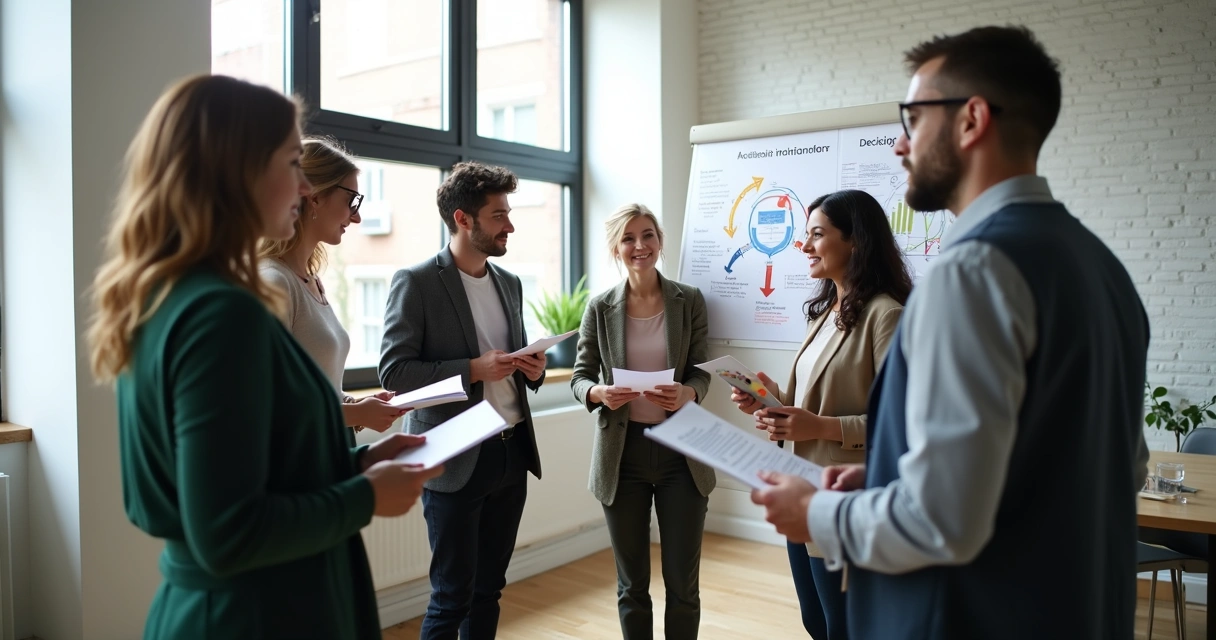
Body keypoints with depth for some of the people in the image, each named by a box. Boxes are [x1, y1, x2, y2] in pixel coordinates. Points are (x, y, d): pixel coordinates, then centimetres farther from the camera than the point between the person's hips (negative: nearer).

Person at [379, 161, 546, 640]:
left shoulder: (510, 283, 10)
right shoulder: (416, 282, -9)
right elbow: (393, 371, -13)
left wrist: (533, 369, -3)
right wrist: (473, 369, -22)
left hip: (512, 451, 6)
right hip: (456, 457, -6)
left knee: (488, 589, 15)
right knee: (452, 595, 4)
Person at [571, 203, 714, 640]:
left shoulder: (690, 301, -1)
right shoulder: (600, 308, -1)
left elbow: (701, 373, 0)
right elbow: (580, 376, 2)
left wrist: (687, 394, -23)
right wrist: (599, 394, -21)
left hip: (681, 451, 0)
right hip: (623, 452, 0)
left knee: (683, 584, 9)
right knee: (631, 585, 14)